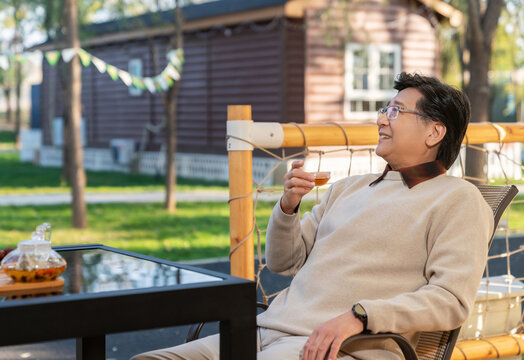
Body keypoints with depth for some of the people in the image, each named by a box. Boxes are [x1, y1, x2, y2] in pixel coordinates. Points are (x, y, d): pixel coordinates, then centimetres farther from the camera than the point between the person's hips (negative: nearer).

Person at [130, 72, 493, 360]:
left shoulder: (457, 199, 3)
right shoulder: (348, 187, 25)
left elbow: (453, 299, -10)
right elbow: (283, 261, 25)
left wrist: (357, 316, -19)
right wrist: (288, 206, 4)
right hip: (270, 330, 7)